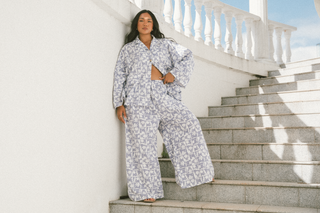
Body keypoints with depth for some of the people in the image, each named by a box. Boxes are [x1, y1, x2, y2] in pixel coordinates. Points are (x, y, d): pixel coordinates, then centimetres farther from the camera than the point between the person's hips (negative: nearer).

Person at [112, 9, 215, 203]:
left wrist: (174, 73, -3)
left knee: (189, 123, -16)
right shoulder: (128, 49, 17)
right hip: (139, 99, -1)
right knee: (143, 143, -5)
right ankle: (146, 190, 5)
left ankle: (199, 171, -2)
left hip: (163, 96, 1)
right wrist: (119, 103, 3)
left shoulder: (165, 45, 19)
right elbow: (119, 77, 13)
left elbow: (188, 57, 14)